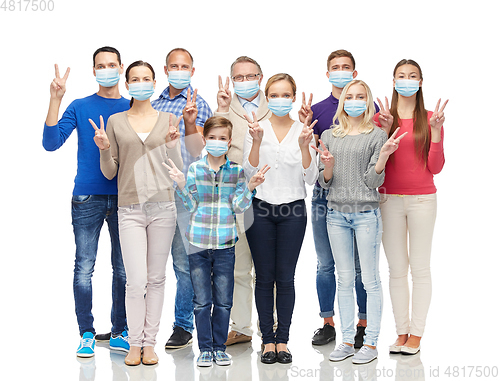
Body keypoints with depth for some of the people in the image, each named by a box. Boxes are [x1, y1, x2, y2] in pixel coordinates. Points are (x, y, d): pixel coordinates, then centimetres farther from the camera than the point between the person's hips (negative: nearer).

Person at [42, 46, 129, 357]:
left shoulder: (133, 109, 10)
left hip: (124, 198, 1)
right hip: (87, 198, -1)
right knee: (84, 268, -2)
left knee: (123, 269, 5)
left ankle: (120, 332, 16)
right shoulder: (79, 107, 7)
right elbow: (51, 143, -5)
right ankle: (87, 334, 8)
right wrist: (55, 99, -11)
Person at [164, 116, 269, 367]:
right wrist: (181, 184, -12)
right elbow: (192, 206, 1)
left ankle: (219, 346, 18)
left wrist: (250, 187, -14)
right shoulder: (195, 169, 3)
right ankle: (205, 348, 15)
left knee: (223, 301, 5)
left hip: (225, 244, 0)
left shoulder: (236, 171, 4)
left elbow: (238, 207, -1)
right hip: (198, 243, 0)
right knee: (202, 300, 4)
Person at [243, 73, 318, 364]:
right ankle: (268, 340, 13)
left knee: (285, 277, 3)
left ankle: (283, 340, 12)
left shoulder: (304, 131, 3)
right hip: (261, 209, 0)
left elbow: (311, 178, -2)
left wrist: (304, 146, -16)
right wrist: (257, 142, -17)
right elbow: (249, 174, -4)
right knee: (265, 277, 4)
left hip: (293, 211, 0)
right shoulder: (256, 129, 2)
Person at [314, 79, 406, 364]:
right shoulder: (329, 136, 10)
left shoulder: (377, 136, 0)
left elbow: (374, 181, -5)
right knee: (345, 280, 9)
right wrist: (328, 167, -10)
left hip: (366, 213, -4)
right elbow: (324, 182, 9)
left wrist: (383, 156, -19)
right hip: (337, 213, 4)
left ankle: (371, 343, 6)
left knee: (370, 280, 0)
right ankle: (348, 341, 16)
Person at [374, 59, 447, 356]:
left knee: (420, 268, 1)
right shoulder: (381, 118, 4)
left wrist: (435, 130, -11)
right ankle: (402, 332, 14)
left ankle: (416, 334, 8)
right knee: (397, 269, 6)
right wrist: (386, 130, -11)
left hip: (422, 200, -1)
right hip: (390, 200, 1)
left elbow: (436, 167, -2)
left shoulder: (431, 120, 3)